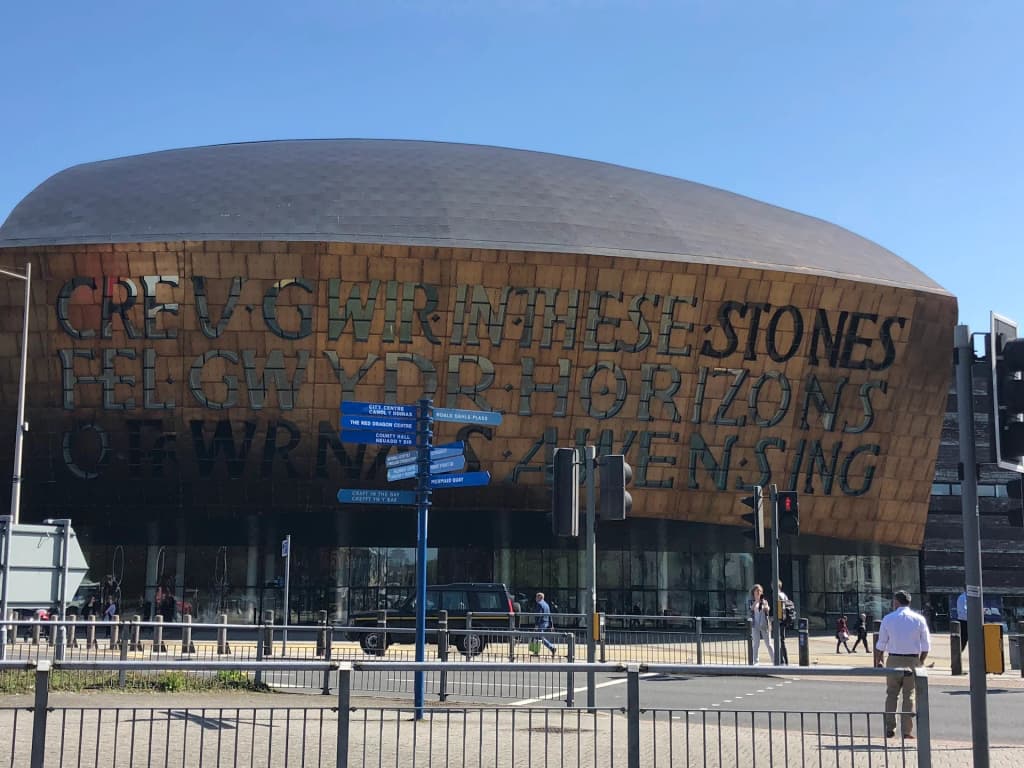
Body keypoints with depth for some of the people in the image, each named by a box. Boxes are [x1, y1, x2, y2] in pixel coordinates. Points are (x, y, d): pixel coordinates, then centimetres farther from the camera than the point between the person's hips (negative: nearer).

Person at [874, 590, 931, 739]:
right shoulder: (919, 619, 1)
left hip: (894, 660, 0)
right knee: (909, 695, 6)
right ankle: (907, 731, 5)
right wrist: (921, 661, 12)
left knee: (891, 694, 11)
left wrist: (878, 661, 16)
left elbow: (881, 643, 4)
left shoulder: (888, 619, -1)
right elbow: (926, 645, 1)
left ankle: (889, 729, 8)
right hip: (913, 660, 0)